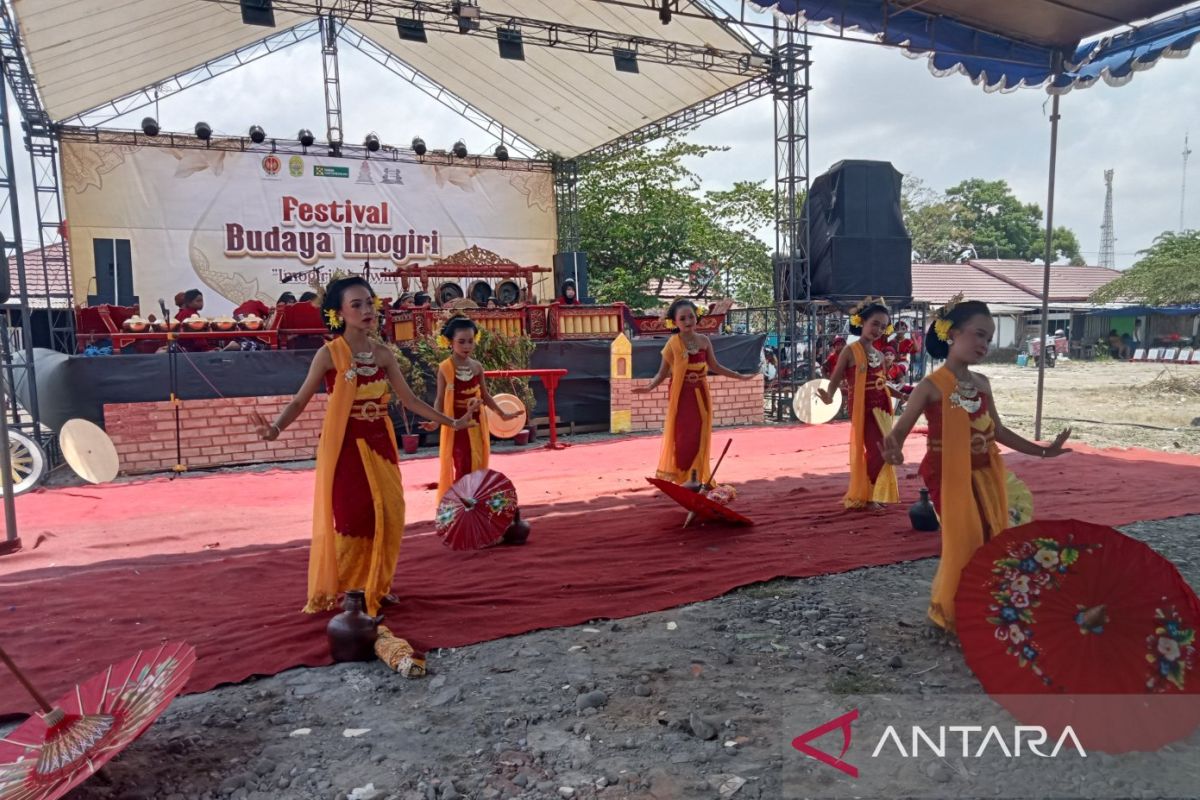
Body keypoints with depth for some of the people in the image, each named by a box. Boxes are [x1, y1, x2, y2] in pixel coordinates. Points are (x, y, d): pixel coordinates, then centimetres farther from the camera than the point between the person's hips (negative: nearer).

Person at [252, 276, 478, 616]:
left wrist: (452, 422, 4)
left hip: (380, 444, 5)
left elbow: (409, 399, 7)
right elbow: (300, 400, -8)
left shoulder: (383, 353, 4)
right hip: (345, 447, -5)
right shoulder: (329, 354, -8)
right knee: (349, 519, -2)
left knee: (388, 516, 7)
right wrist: (276, 427, -27)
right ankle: (337, 594, 17)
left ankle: (375, 588, 25)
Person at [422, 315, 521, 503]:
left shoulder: (477, 367, 3)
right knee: (462, 468, -5)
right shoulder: (445, 368, -8)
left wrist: (502, 414, 15)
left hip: (477, 423, 4)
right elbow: (441, 400, -6)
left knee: (478, 467, 9)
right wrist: (436, 422, -20)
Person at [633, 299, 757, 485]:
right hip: (682, 396, -4)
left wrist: (740, 376, 16)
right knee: (683, 438, -4)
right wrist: (650, 387, -27)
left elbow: (714, 367, 14)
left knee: (700, 438, 6)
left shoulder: (704, 341, 2)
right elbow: (663, 373, -8)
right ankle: (678, 478, 8)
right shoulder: (673, 344, -9)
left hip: (700, 396, 4)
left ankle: (696, 478, 17)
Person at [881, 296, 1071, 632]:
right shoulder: (932, 386, -12)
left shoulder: (982, 383, 7)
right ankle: (949, 613, 16)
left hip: (985, 475, 7)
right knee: (963, 544, -4)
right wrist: (893, 449, -39)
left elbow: (998, 431, 16)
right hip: (950, 476, -7)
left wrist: (1041, 450, 18)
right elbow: (900, 429, -16)